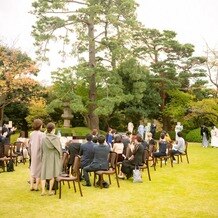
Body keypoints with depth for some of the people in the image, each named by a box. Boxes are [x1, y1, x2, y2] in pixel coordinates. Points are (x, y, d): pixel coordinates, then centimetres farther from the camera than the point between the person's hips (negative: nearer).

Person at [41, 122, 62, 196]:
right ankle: (50, 191, 11)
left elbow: (42, 150, 1)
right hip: (54, 158, 0)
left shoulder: (44, 139, -6)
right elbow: (60, 149, -2)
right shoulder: (57, 138, -9)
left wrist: (42, 158, 12)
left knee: (44, 174, 8)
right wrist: (60, 157, 11)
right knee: (52, 174, 8)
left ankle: (43, 190, 1)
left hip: (45, 158, 1)